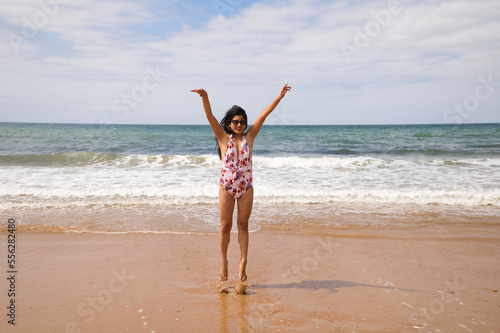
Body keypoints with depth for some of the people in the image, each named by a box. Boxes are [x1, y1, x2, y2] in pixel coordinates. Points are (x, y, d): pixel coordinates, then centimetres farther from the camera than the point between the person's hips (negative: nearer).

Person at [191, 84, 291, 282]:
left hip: (246, 187, 1)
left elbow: (264, 114, 0)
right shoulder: (223, 138, 0)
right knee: (225, 226, 6)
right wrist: (204, 97, -25)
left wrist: (280, 96, -1)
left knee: (243, 225, 7)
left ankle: (243, 262, 15)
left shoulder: (249, 137, 4)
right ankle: (223, 261, 21)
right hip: (226, 187, -1)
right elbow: (210, 116, -11)